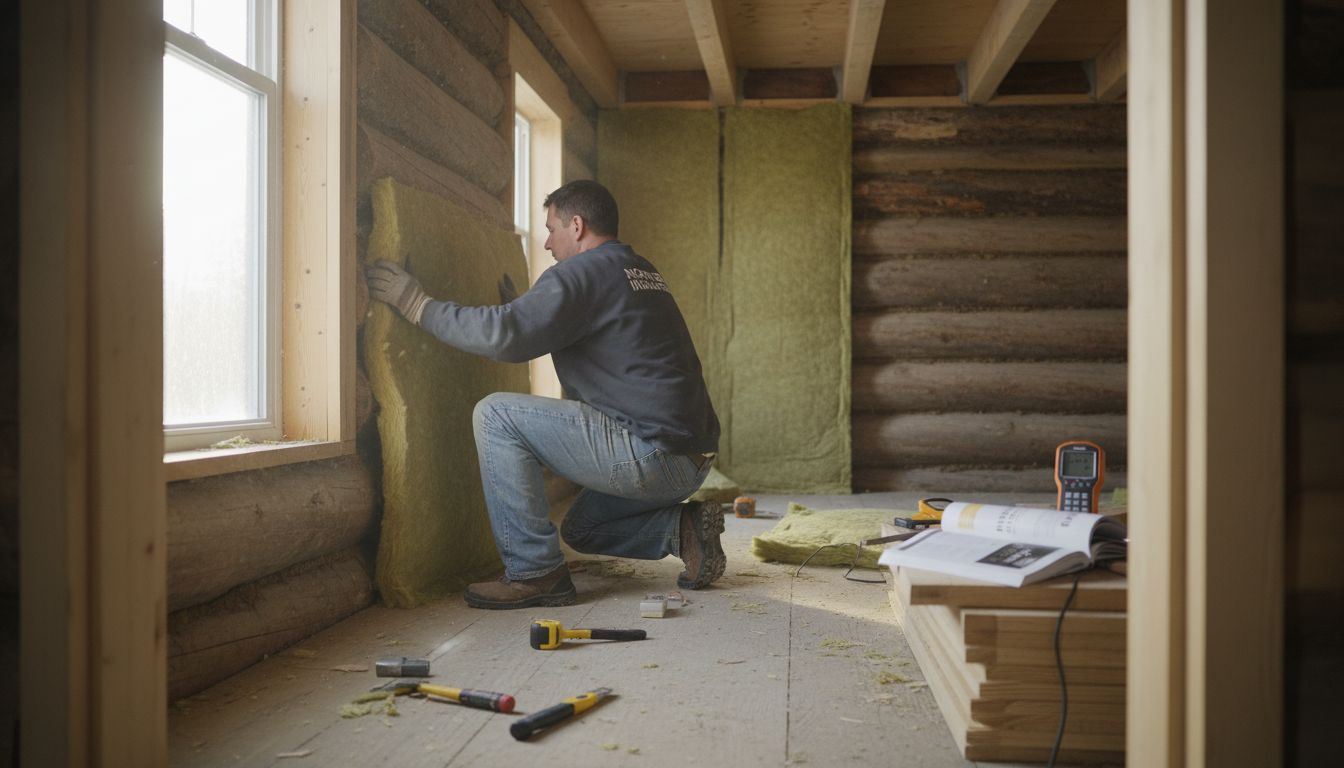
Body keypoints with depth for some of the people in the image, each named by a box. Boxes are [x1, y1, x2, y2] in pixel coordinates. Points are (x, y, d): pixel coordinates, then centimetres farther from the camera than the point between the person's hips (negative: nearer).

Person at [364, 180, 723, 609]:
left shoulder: (583, 272, -10)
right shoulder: (642, 272, 20)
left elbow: (505, 334, -20)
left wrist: (420, 306, -8)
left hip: (651, 454, -10)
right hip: (689, 461, 10)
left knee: (496, 415, -9)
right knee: (580, 530, 30)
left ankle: (535, 572, -6)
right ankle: (683, 528, 8)